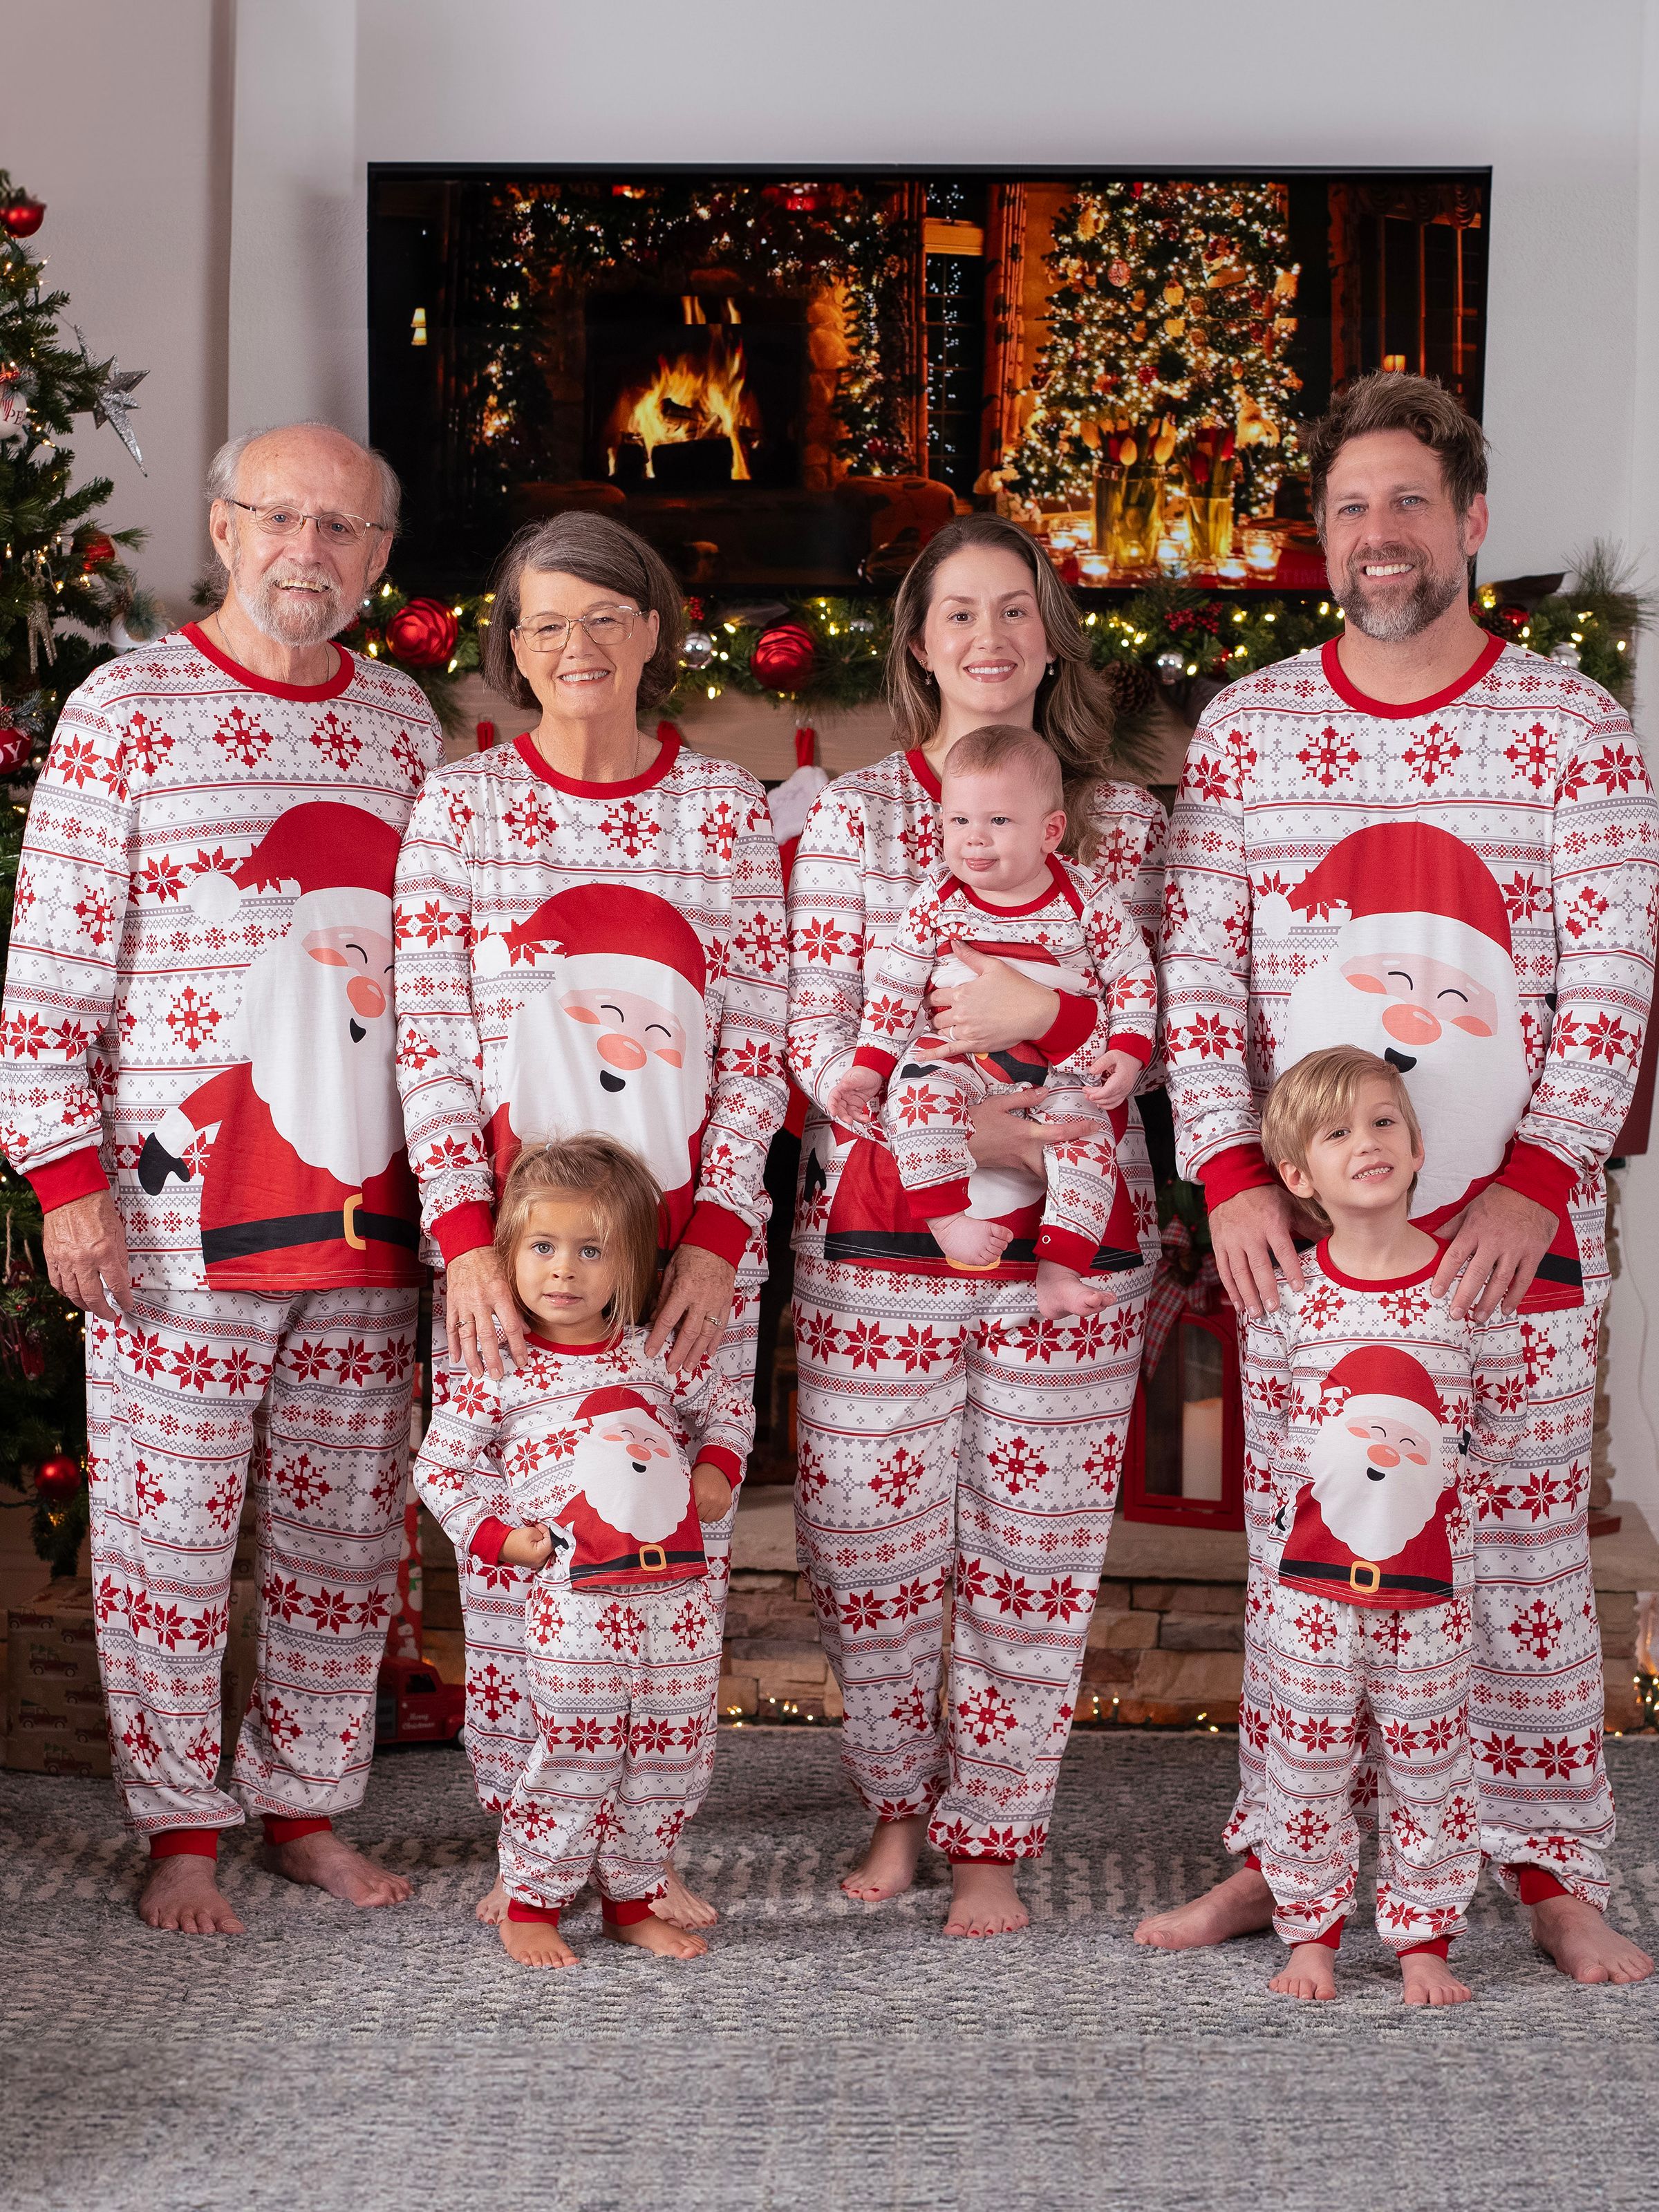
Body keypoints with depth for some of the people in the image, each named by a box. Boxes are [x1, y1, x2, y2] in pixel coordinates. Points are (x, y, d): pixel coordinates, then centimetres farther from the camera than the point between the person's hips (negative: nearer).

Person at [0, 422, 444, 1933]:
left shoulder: (404, 721, 10)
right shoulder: (128, 710, -3)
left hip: (368, 1201, 5)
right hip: (175, 1207, -4)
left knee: (351, 1527, 11)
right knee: (170, 1525, 2)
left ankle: (306, 1808, 25)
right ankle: (182, 1834, 16)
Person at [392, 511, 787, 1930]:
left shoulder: (728, 809, 5)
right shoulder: (461, 805, 4)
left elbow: (758, 1046, 3)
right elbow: (431, 1044, 1)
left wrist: (713, 1240, -6)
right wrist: (465, 1237, -9)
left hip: (694, 1237, 1)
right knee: (511, 1534, 0)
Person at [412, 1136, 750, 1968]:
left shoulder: (656, 1356, 8)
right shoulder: (498, 1370, -2)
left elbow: (726, 1402, 25)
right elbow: (439, 1465, 5)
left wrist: (718, 1468, 8)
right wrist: (499, 1536, -4)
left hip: (677, 1596, 4)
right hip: (573, 1601, -4)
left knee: (672, 1759, 10)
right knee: (574, 1758, -3)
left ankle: (631, 1899, 26)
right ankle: (531, 1904, 16)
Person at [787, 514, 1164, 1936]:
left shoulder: (1125, 824, 7)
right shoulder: (853, 817, 5)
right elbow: (814, 1029, -1)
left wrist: (1044, 1017, -15)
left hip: (1072, 1239, 1)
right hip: (878, 1236, 0)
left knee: (1034, 1548, 4)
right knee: (871, 1541, 3)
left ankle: (991, 1836, 18)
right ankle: (900, 1804, 25)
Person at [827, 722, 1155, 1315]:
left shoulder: (1086, 903, -1)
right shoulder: (937, 904, 1)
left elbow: (1134, 975, 6)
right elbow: (895, 986, 4)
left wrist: (1128, 1053, -7)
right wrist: (869, 1067, -4)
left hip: (1066, 1068, 0)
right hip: (958, 1054, 0)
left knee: (1083, 1130, -24)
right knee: (915, 1091, -29)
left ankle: (1058, 1268, -21)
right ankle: (947, 1218, -26)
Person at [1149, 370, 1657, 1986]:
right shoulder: (1244, 730, 6)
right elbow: (1197, 970, 4)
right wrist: (1230, 1174, -8)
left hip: (1517, 1211, -1)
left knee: (1527, 1536, 3)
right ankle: (1278, 1855, 17)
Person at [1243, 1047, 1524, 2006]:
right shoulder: (1291, 1296, -5)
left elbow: (1502, 1421, 3)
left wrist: (1435, 1510, 5)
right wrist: (1323, 1504, 5)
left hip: (1432, 1583, -1)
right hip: (1315, 1580, 1)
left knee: (1429, 1763, 8)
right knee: (1310, 1760, 9)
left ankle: (1424, 1937, 22)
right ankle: (1312, 1931, 23)